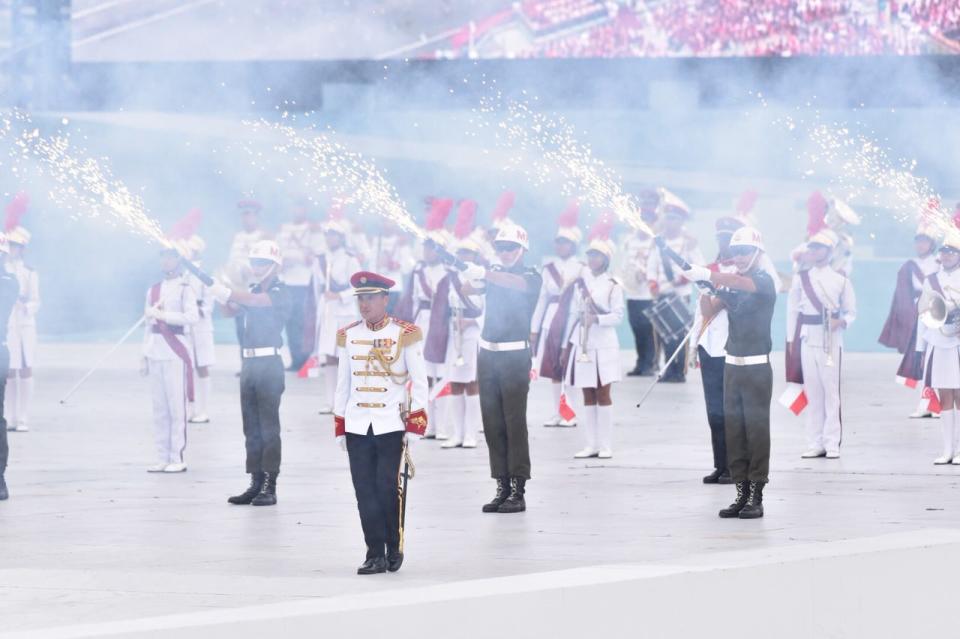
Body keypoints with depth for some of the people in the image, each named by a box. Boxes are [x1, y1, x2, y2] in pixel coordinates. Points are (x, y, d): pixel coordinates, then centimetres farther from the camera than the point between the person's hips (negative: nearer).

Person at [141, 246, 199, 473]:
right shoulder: (153, 291, 16)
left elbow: (192, 316, -16)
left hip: (175, 353, -6)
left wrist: (163, 315, -18)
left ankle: (177, 459, -5)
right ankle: (162, 458, 10)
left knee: (176, 407, -7)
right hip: (155, 353, 6)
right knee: (159, 409, 6)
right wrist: (145, 358, 15)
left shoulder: (184, 288, -2)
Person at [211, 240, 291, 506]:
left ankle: (270, 486, -6)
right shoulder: (252, 291, 17)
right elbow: (230, 310, 7)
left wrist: (225, 291, -28)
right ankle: (256, 484, 12)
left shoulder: (280, 292, -6)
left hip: (269, 364, -7)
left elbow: (255, 301, -23)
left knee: (269, 426, -7)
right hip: (249, 363, 7)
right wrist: (221, 294, -13)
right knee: (251, 427, 8)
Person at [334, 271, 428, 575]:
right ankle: (375, 554, 5)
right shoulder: (348, 336, 9)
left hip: (392, 424, -3)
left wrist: (416, 425, -7)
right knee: (365, 490, -1)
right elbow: (343, 384, 14)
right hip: (357, 425, 3)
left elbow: (419, 382, -2)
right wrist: (339, 428, 12)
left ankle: (394, 547, 11)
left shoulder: (405, 334, -2)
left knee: (388, 487, -7)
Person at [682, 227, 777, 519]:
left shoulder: (764, 281, -7)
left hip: (757, 366, -6)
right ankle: (741, 493, 9)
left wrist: (707, 275, -41)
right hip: (732, 364, 6)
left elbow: (741, 283, -27)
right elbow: (709, 311, 3)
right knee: (733, 429, 4)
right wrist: (703, 287, -16)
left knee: (756, 430, -5)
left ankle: (756, 496, -3)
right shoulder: (728, 282, 12)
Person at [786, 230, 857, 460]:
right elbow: (793, 310, 12)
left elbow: (851, 312, 8)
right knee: (812, 391, 3)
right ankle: (815, 443, 7)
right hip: (807, 339, 2)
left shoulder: (841, 280, 4)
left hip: (831, 340, -2)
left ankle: (832, 443, -2)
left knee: (831, 390, -6)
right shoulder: (801, 279, 9)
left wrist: (841, 322, -13)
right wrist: (791, 340, 8)